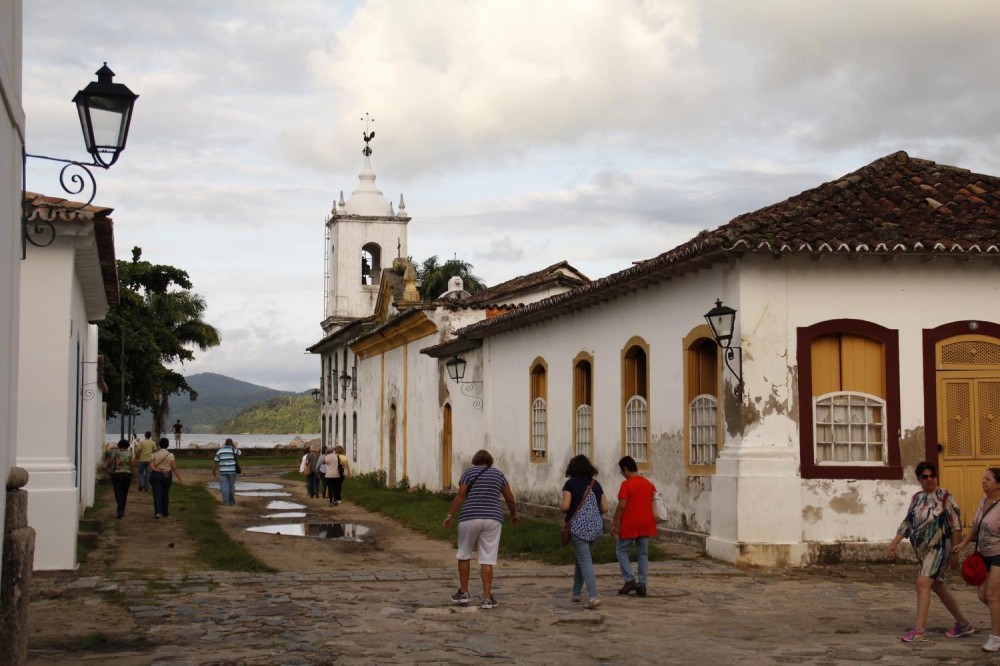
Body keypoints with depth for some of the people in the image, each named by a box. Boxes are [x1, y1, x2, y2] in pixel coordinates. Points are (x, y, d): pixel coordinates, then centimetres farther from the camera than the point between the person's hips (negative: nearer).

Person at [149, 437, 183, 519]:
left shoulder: (154, 455, -2)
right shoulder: (170, 455, -6)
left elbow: (151, 466, -12)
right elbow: (174, 468, -10)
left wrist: (159, 470, -15)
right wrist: (179, 479, -9)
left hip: (156, 475, 0)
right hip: (167, 476, 0)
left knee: (157, 494, -1)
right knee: (165, 494, 13)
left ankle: (157, 512, -18)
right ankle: (165, 513, 21)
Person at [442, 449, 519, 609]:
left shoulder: (469, 472, 4)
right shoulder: (498, 474, 12)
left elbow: (460, 496, -5)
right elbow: (510, 498, 13)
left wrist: (449, 515, -2)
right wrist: (514, 514, 29)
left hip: (470, 518, -2)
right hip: (492, 519, 2)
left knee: (464, 554, 15)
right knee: (487, 559, 1)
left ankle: (464, 593, 17)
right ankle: (487, 598, -3)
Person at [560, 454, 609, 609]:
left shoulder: (571, 484, -5)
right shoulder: (595, 484, 9)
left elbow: (565, 506, -13)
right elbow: (605, 508, 8)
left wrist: (560, 506, 9)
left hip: (579, 526, -5)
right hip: (596, 526, 5)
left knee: (585, 561, -7)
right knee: (581, 559, 21)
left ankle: (594, 596, -19)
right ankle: (576, 593, 29)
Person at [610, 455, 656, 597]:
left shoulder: (626, 484, -12)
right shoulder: (648, 483, 7)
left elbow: (622, 506, -16)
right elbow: (652, 504, 12)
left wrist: (614, 523, -9)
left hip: (629, 524, -6)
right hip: (646, 523, 6)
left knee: (621, 550, 9)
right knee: (643, 554, 11)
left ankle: (629, 580, -1)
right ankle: (642, 585, 8)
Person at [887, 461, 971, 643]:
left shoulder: (945, 497, -9)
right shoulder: (917, 498, 10)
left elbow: (956, 526, -10)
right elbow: (907, 523, 12)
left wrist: (955, 553, -12)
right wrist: (894, 543, 2)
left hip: (938, 548, -7)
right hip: (922, 550, 7)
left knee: (923, 583, -18)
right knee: (938, 587, 15)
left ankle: (920, 631, -17)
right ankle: (963, 624, 30)